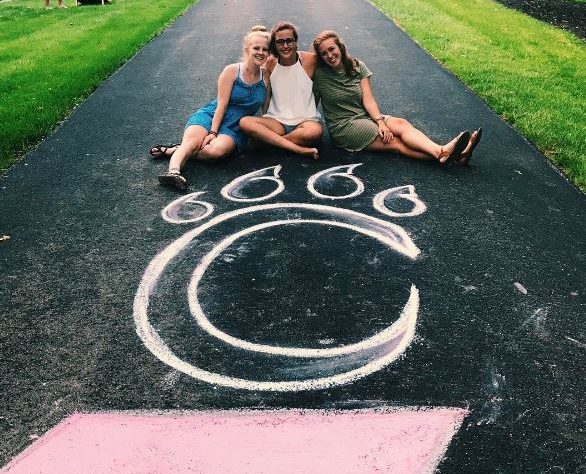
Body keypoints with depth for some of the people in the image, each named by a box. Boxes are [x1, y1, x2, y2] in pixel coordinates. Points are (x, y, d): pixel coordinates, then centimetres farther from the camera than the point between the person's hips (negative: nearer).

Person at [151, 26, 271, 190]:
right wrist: (213, 132, -15)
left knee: (218, 150, -34)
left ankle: (173, 150, -22)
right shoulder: (232, 71, -2)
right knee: (192, 141, -33)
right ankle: (173, 171, -49)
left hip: (235, 129, 1)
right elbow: (222, 104, -8)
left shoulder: (266, 77, 5)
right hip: (211, 115, 0)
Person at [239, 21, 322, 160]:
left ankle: (267, 139, -14)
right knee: (245, 122, -26)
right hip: (276, 121, 2)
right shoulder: (270, 63, 4)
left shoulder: (310, 59, -2)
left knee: (315, 132, -37)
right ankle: (300, 149, -29)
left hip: (305, 120, -2)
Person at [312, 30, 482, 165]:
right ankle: (442, 154, -41)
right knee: (394, 141, -24)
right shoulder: (319, 75, -4)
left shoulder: (357, 66, 6)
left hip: (367, 117, 4)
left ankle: (442, 151, -43)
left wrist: (380, 121, -18)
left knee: (401, 123, -24)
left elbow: (368, 99, -2)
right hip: (343, 127, -4)